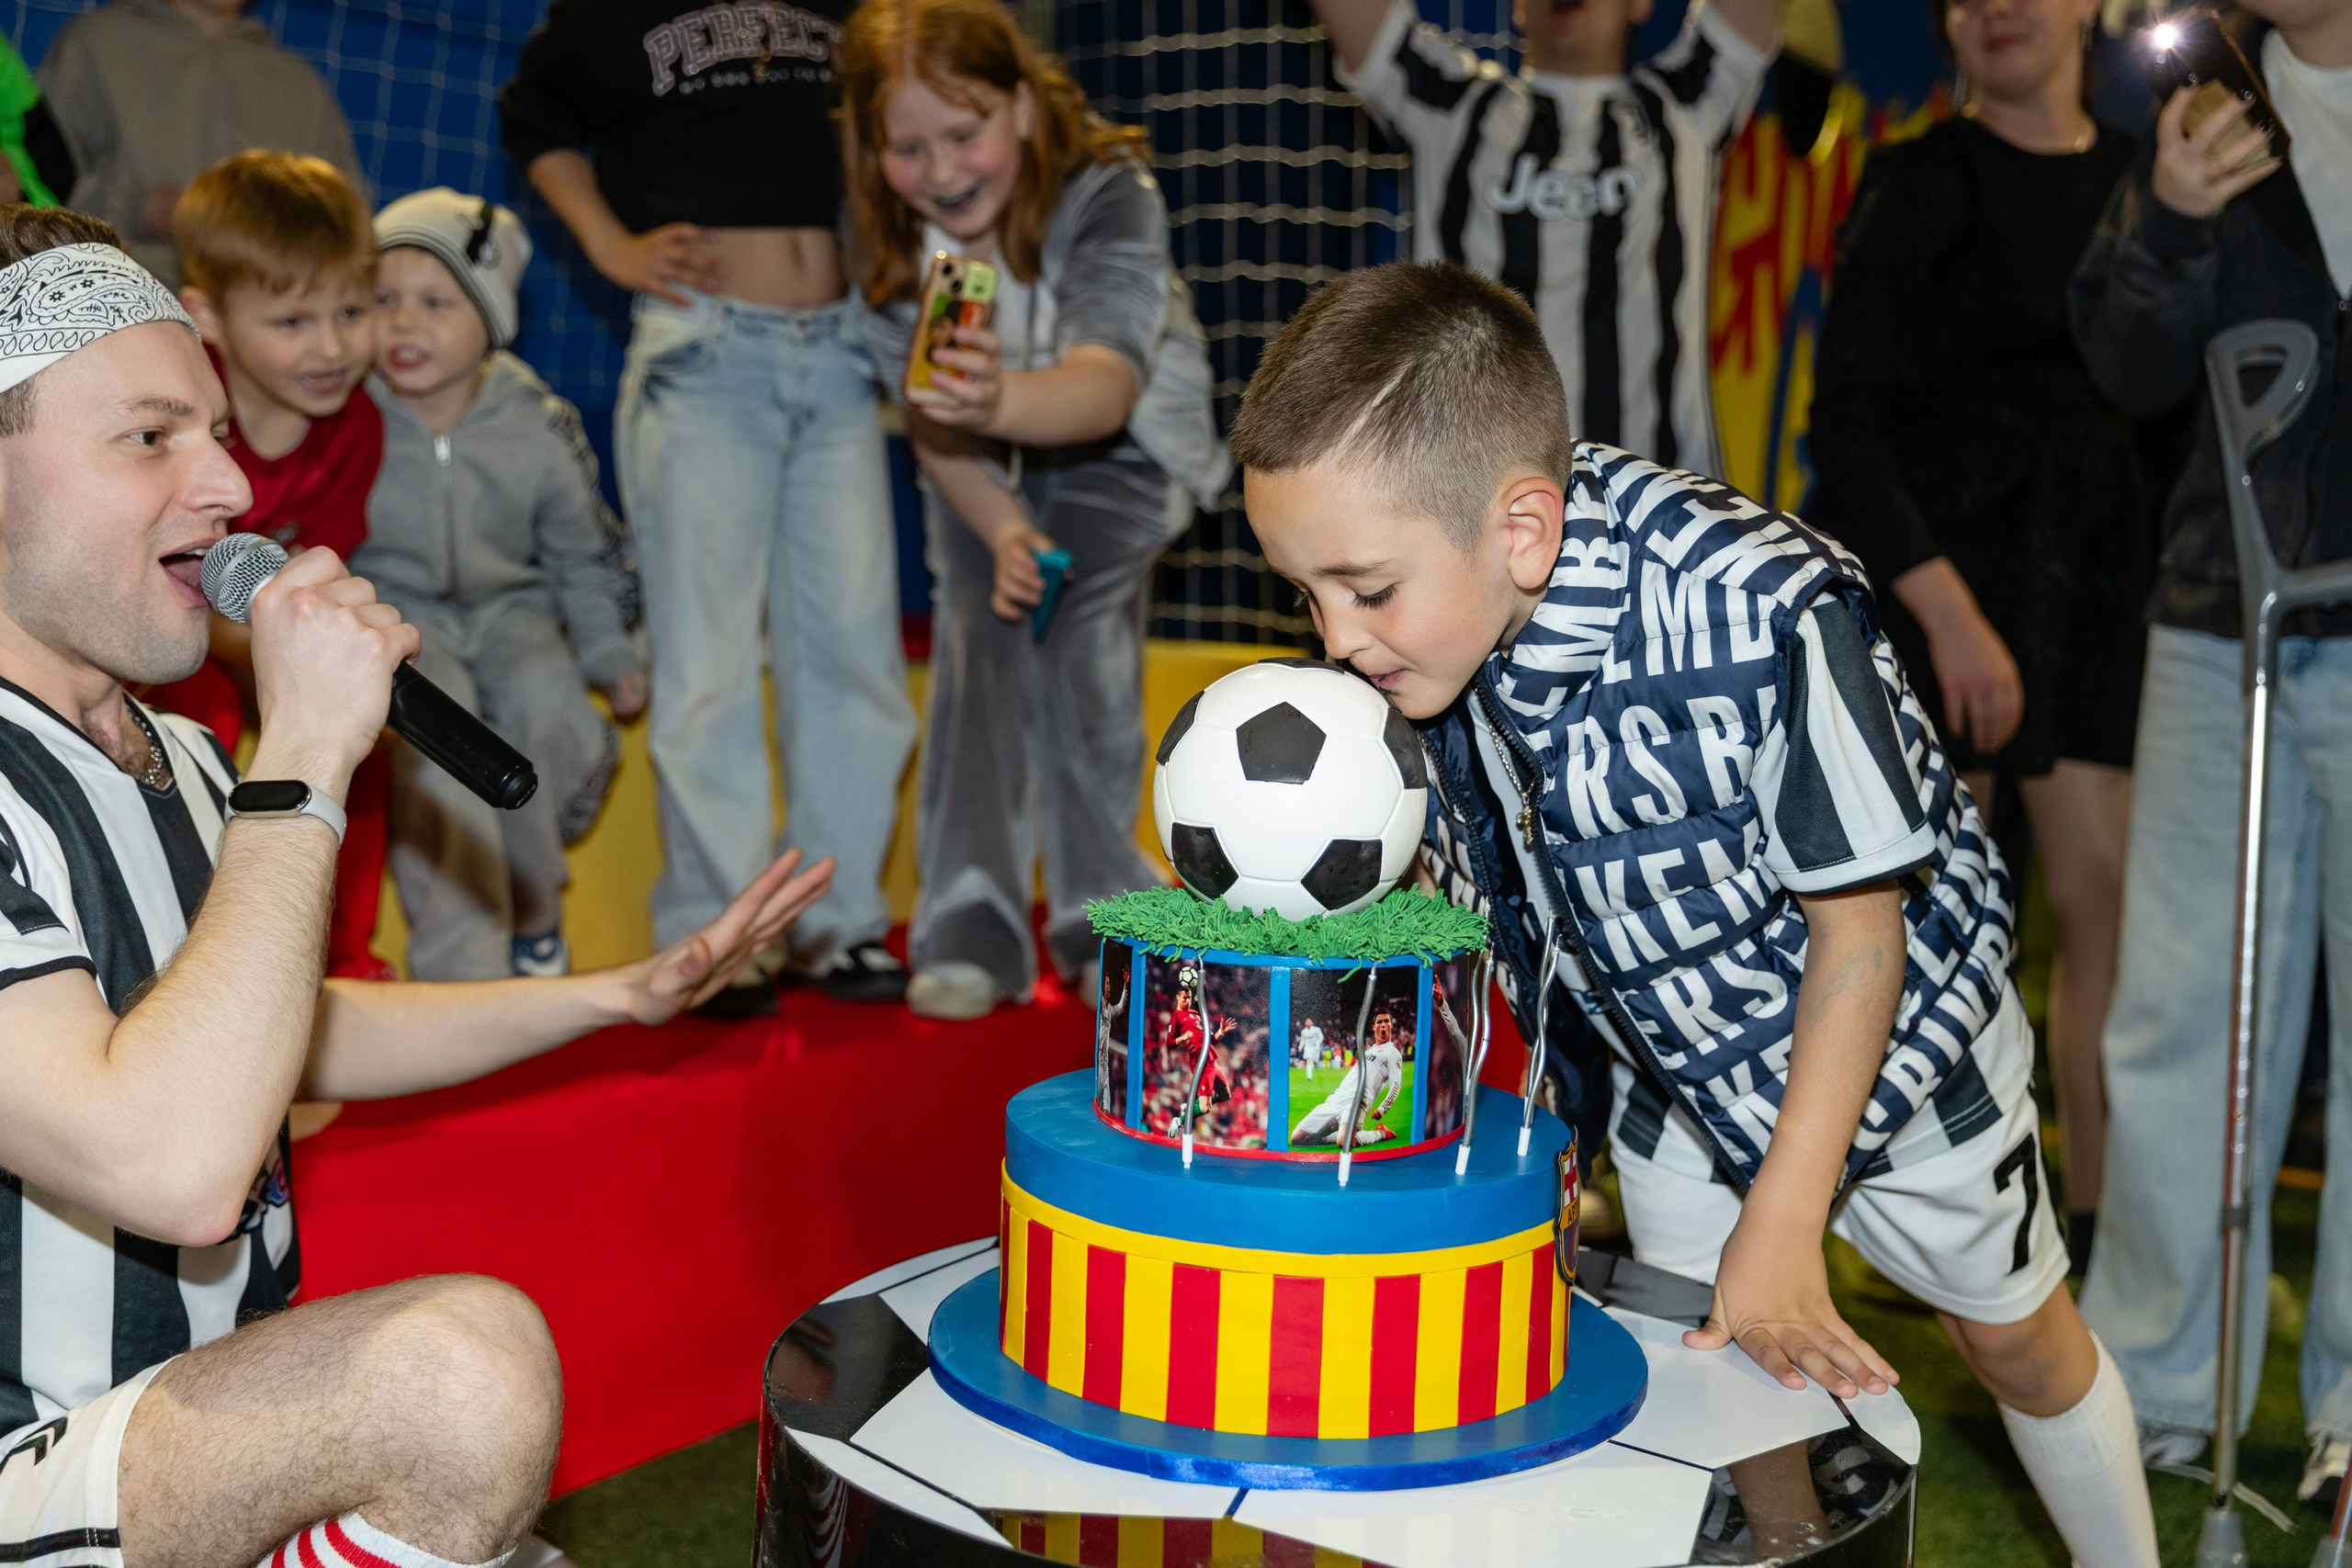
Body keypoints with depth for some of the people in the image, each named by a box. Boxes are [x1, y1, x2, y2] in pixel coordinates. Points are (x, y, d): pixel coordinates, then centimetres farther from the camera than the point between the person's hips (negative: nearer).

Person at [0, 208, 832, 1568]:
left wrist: (622, 994, 18)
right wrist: (306, 756, -26)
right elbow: (175, 1170, -33)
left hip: (217, 1418, 9)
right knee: (471, 1361, -29)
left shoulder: (176, 758, 11)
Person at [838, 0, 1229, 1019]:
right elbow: (926, 413, -13)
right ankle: (970, 930, -10)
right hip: (982, 471, 3)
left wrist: (1002, 397, -71)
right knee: (975, 629, -16)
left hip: (1119, 448, -3)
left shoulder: (1107, 195, -33)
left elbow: (1108, 386, -49)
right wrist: (999, 527, -29)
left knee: (1076, 630, -22)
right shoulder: (882, 229, -20)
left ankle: (1102, 918, -7)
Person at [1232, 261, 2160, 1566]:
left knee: (2013, 1336, 19)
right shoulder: (1429, 613, -22)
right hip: (1670, 1055, 4)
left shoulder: (1766, 619, -40)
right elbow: (1446, 874, -4)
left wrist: (1781, 1226, -22)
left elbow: (1859, 929, -26)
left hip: (1891, 1025, -3)